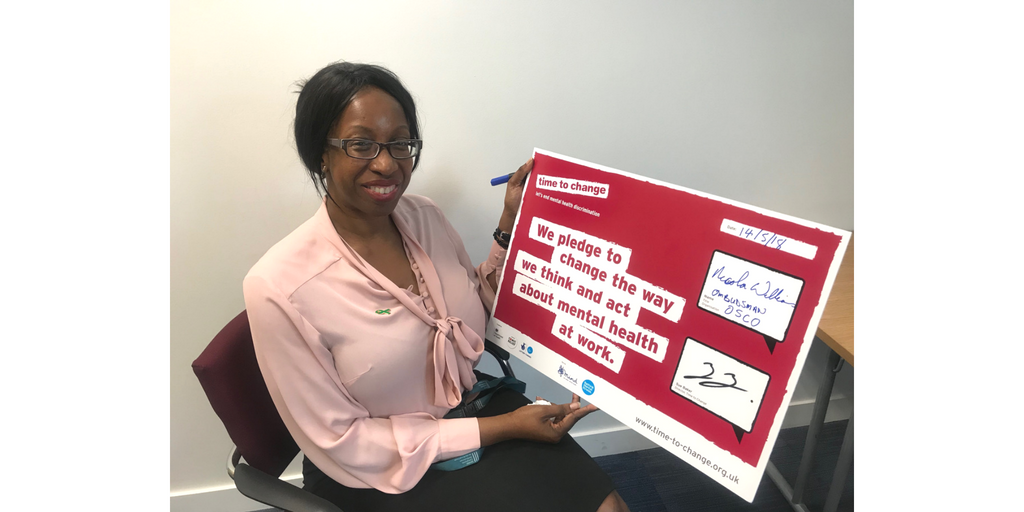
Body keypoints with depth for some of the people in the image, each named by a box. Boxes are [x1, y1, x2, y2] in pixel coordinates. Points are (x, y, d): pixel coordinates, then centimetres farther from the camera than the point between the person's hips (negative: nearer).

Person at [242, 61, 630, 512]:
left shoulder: (425, 216, -4)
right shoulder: (278, 287, -22)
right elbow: (342, 444, -17)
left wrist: (510, 224, -6)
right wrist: (501, 427, -19)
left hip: (471, 402, 5)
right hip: (379, 475, -4)